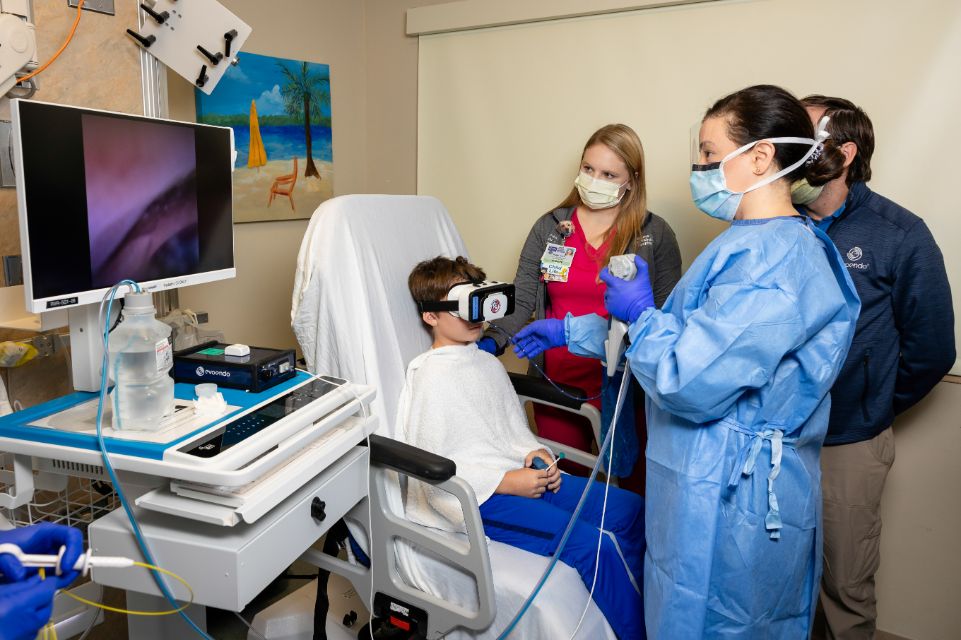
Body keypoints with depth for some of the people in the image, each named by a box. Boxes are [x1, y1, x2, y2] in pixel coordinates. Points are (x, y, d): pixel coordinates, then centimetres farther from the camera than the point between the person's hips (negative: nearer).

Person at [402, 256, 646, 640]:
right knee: (592, 545, -22)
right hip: (478, 497, -8)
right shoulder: (432, 377, -11)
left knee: (629, 509, -1)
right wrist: (507, 482, -17)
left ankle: (637, 601, 15)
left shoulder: (489, 363, 14)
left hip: (520, 476, 8)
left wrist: (534, 453, -2)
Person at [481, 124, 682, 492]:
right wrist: (492, 341, -16)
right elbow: (520, 300, 0)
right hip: (558, 382, 2)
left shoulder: (655, 235, -1)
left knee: (635, 487, 11)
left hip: (624, 388, -2)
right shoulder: (549, 228, 5)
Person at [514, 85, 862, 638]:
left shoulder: (773, 260, -24)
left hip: (731, 504, -10)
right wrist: (570, 332, 17)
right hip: (728, 490, 10)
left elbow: (690, 384, -29)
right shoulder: (757, 244, 10)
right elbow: (693, 334, 18)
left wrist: (640, 314, -11)